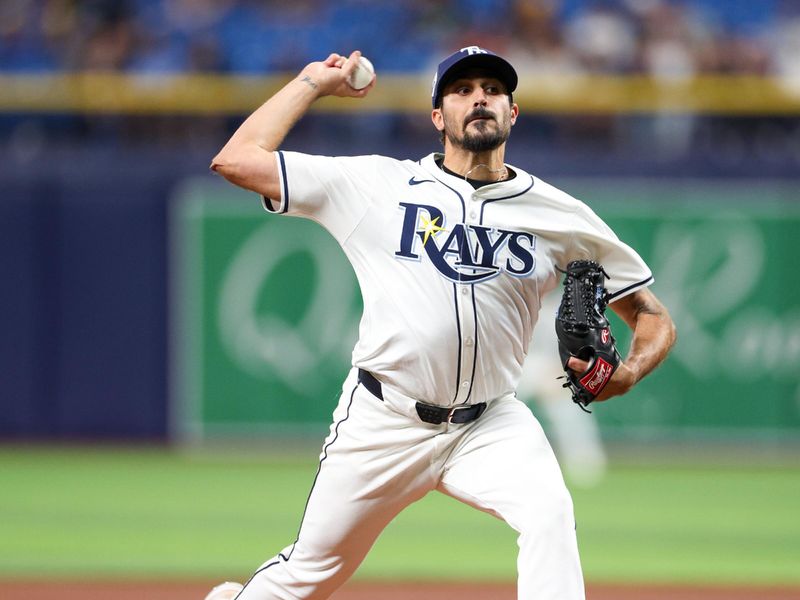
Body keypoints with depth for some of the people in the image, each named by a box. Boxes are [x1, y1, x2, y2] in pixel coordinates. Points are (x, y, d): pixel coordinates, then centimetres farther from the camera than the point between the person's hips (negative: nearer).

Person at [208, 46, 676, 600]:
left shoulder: (562, 216, 0)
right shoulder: (379, 185, -3)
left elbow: (654, 316, 4)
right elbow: (237, 160, -5)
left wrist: (628, 374, -18)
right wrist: (314, 82, 2)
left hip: (491, 426, 0)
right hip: (383, 423, 0)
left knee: (550, 513, -29)